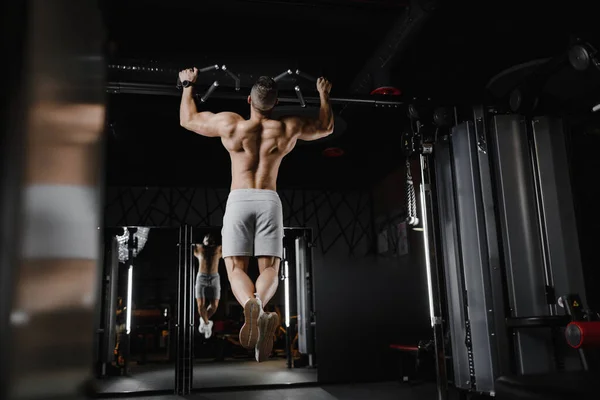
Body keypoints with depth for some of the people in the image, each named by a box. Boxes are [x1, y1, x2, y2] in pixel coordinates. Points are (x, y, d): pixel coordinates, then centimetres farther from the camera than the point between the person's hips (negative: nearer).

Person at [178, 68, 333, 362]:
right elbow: (326, 127, 24)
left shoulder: (229, 124, 2)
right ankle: (259, 303, -34)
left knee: (235, 268, -1)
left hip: (238, 199, -1)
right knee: (269, 268, 0)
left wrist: (188, 85, 32)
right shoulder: (288, 128, 5)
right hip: (269, 200, 1)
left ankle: (250, 305, -35)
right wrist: (323, 94, 39)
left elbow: (187, 120, 18)